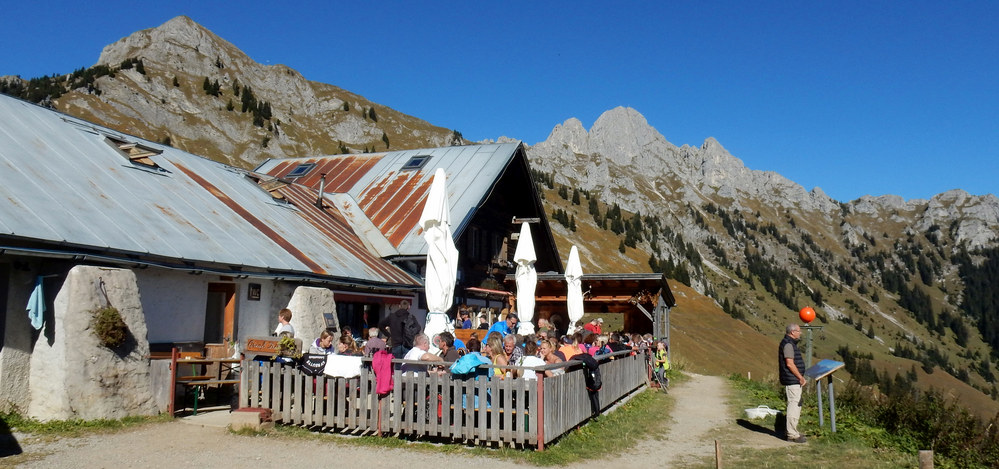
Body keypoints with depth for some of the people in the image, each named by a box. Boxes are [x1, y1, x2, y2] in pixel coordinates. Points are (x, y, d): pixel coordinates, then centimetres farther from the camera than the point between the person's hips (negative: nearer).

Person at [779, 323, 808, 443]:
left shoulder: (790, 343, 18)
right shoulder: (788, 344, -16)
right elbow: (789, 364, -21)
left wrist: (800, 376, 20)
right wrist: (800, 377, -16)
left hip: (794, 380, 11)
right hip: (792, 381, -11)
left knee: (796, 405, 17)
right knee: (794, 405, -8)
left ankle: (792, 432, 24)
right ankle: (792, 434, -5)